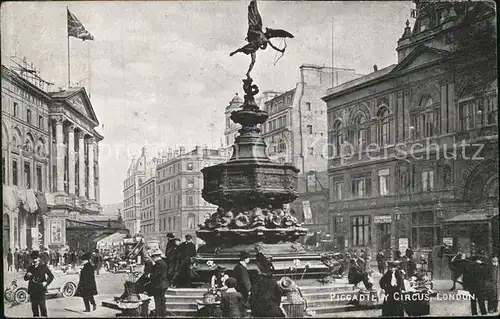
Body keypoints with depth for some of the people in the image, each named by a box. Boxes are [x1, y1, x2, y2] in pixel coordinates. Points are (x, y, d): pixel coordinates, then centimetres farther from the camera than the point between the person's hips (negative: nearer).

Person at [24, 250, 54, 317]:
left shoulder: (43, 266, 2)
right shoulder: (30, 267, 12)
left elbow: (51, 276, 5)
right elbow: (25, 278, 13)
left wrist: (46, 282, -10)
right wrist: (27, 275, -9)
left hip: (41, 290, -4)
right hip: (32, 290, 4)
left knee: (42, 306, -8)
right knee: (34, 306, 8)